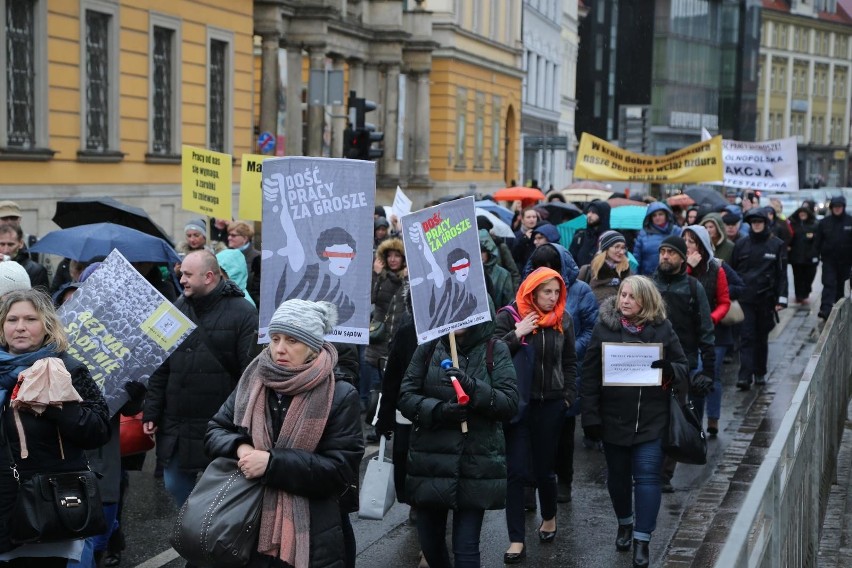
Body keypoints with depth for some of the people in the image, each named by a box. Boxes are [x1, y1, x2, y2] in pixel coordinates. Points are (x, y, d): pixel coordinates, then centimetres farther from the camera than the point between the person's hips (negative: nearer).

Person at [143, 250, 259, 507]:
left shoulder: (243, 314, -9)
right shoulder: (177, 309, 8)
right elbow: (160, 369, 11)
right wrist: (151, 413, 6)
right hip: (176, 426, 6)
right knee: (175, 484, 14)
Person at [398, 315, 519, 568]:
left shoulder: (496, 351, -1)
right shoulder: (428, 348, 4)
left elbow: (510, 403, -8)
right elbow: (405, 396, 0)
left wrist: (473, 387, -23)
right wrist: (439, 410, -17)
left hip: (476, 464, -2)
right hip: (431, 459, 2)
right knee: (429, 542, 12)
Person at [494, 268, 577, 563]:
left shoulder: (563, 319, 4)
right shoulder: (510, 315, -7)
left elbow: (570, 362, 12)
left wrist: (569, 395, 6)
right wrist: (517, 335, -22)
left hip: (550, 404, 2)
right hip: (518, 403, -2)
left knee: (544, 467, 12)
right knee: (516, 471, -5)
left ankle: (549, 518, 40)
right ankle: (516, 540, 1)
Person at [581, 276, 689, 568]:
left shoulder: (662, 328, -2)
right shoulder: (604, 327, -3)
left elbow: (683, 366, 4)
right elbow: (590, 374, -4)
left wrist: (669, 368, -20)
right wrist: (590, 417, -9)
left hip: (651, 418, -1)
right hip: (614, 417, 1)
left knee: (647, 476, -5)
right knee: (618, 475, 15)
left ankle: (642, 540, 3)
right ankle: (624, 523, 39)